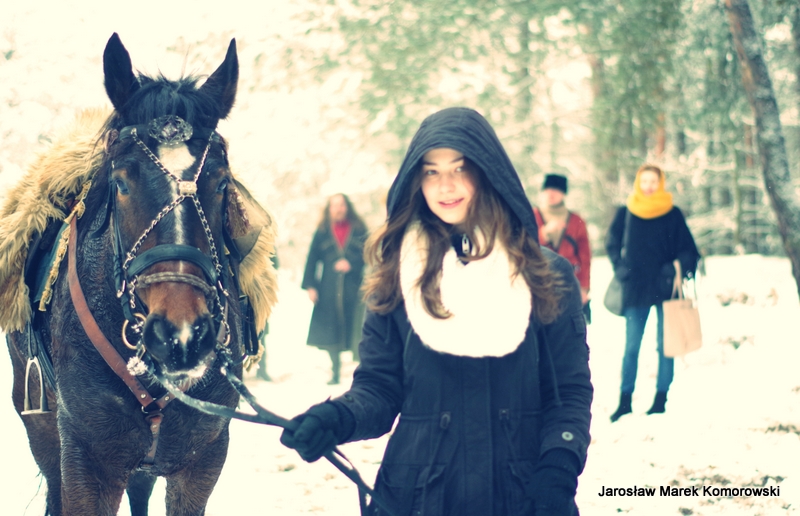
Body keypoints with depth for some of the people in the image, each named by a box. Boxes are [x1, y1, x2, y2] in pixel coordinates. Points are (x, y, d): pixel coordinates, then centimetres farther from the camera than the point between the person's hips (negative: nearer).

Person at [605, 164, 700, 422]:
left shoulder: (673, 214, 1)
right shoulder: (625, 213, 4)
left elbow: (688, 249, 2)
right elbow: (612, 244, 15)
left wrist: (679, 270, -14)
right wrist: (622, 270, 4)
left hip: (665, 287, -1)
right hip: (635, 289, 1)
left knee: (665, 345, 2)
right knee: (631, 346, 0)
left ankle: (661, 399, 8)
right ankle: (625, 401, 4)